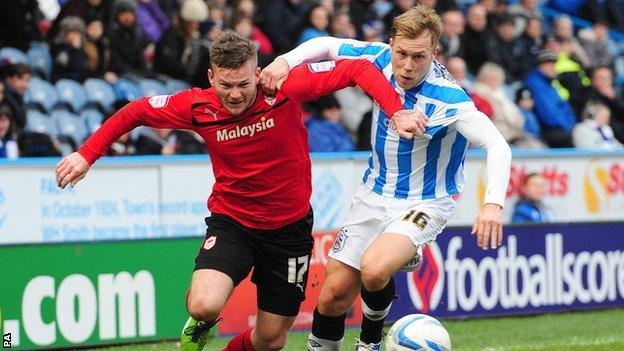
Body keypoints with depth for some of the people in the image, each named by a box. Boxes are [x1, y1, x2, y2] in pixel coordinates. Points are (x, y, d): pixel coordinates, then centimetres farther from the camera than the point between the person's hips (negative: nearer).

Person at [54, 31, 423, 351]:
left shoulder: (285, 89, -19)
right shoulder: (198, 107, -15)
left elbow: (358, 69, -17)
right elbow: (136, 112, 1)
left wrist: (396, 111, -30)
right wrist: (87, 154, -3)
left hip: (289, 227, 0)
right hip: (231, 221, 0)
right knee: (205, 305, -28)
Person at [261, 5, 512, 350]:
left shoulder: (448, 98, -26)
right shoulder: (381, 59, -10)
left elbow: (497, 146, -32)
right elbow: (327, 46, 6)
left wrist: (493, 202, -47)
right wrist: (285, 61, -13)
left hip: (424, 204, -5)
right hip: (374, 196, 5)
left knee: (374, 270, -31)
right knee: (334, 294, 2)